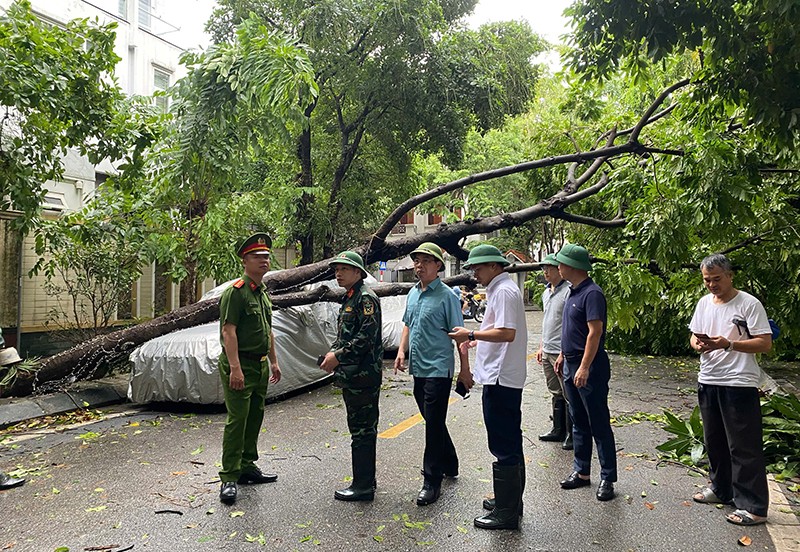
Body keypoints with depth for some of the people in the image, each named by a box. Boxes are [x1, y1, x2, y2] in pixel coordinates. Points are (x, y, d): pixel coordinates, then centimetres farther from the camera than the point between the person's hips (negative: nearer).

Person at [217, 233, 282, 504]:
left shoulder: (263, 293, 15)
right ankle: (229, 478, 1)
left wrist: (273, 362, 20)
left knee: (255, 417, 15)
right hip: (240, 364, -9)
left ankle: (247, 466, 28)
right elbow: (228, 331, -20)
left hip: (261, 364, 9)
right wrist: (235, 367, -26)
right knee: (237, 419, -7)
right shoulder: (236, 291, -13)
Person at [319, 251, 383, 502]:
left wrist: (339, 356, -17)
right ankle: (365, 481, 26)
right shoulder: (350, 298, 19)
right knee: (360, 429, 16)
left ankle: (363, 486, 5)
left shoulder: (366, 297, -12)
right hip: (352, 376, 10)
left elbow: (367, 336, -21)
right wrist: (332, 352, 6)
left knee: (362, 430, -4)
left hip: (363, 375, -10)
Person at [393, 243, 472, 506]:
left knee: (434, 425, -3)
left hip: (438, 369, -8)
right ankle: (449, 465, 36)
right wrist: (402, 351, 9)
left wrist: (465, 369, -13)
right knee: (432, 422, 18)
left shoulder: (446, 296, -11)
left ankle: (432, 482, 7)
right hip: (418, 368, 8)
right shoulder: (413, 293, 11)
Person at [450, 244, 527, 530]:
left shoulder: (504, 291, -15)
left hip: (500, 378, -11)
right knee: (510, 442, 18)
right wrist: (477, 340, 18)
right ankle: (510, 500, 31)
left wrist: (471, 334, -18)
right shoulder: (499, 289, 17)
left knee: (504, 446, -3)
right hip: (504, 377, 11)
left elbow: (507, 333, -24)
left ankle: (506, 513, 6)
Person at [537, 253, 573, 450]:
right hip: (547, 352, 9)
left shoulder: (568, 291, -14)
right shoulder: (546, 292, 15)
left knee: (568, 396, 0)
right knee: (555, 394, 17)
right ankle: (558, 430, 27)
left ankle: (571, 435, 10)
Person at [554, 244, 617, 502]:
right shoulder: (573, 292, 12)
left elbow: (595, 332, -23)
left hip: (589, 368, -10)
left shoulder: (592, 293, -17)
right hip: (571, 365, 10)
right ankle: (581, 472, 25)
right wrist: (563, 355, 21)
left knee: (599, 425, 1)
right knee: (579, 422, 15)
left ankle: (607, 479, 10)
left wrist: (584, 367, -25)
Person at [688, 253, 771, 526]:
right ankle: (721, 489, 36)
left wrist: (728, 344, -25)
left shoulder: (749, 304, -11)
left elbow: (765, 343, -14)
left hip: (739, 384, -7)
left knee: (744, 447, -2)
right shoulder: (704, 303, 9)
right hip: (708, 381, 7)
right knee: (714, 441, 19)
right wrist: (698, 344, -7)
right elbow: (694, 337, 16)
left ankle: (754, 507, 8)